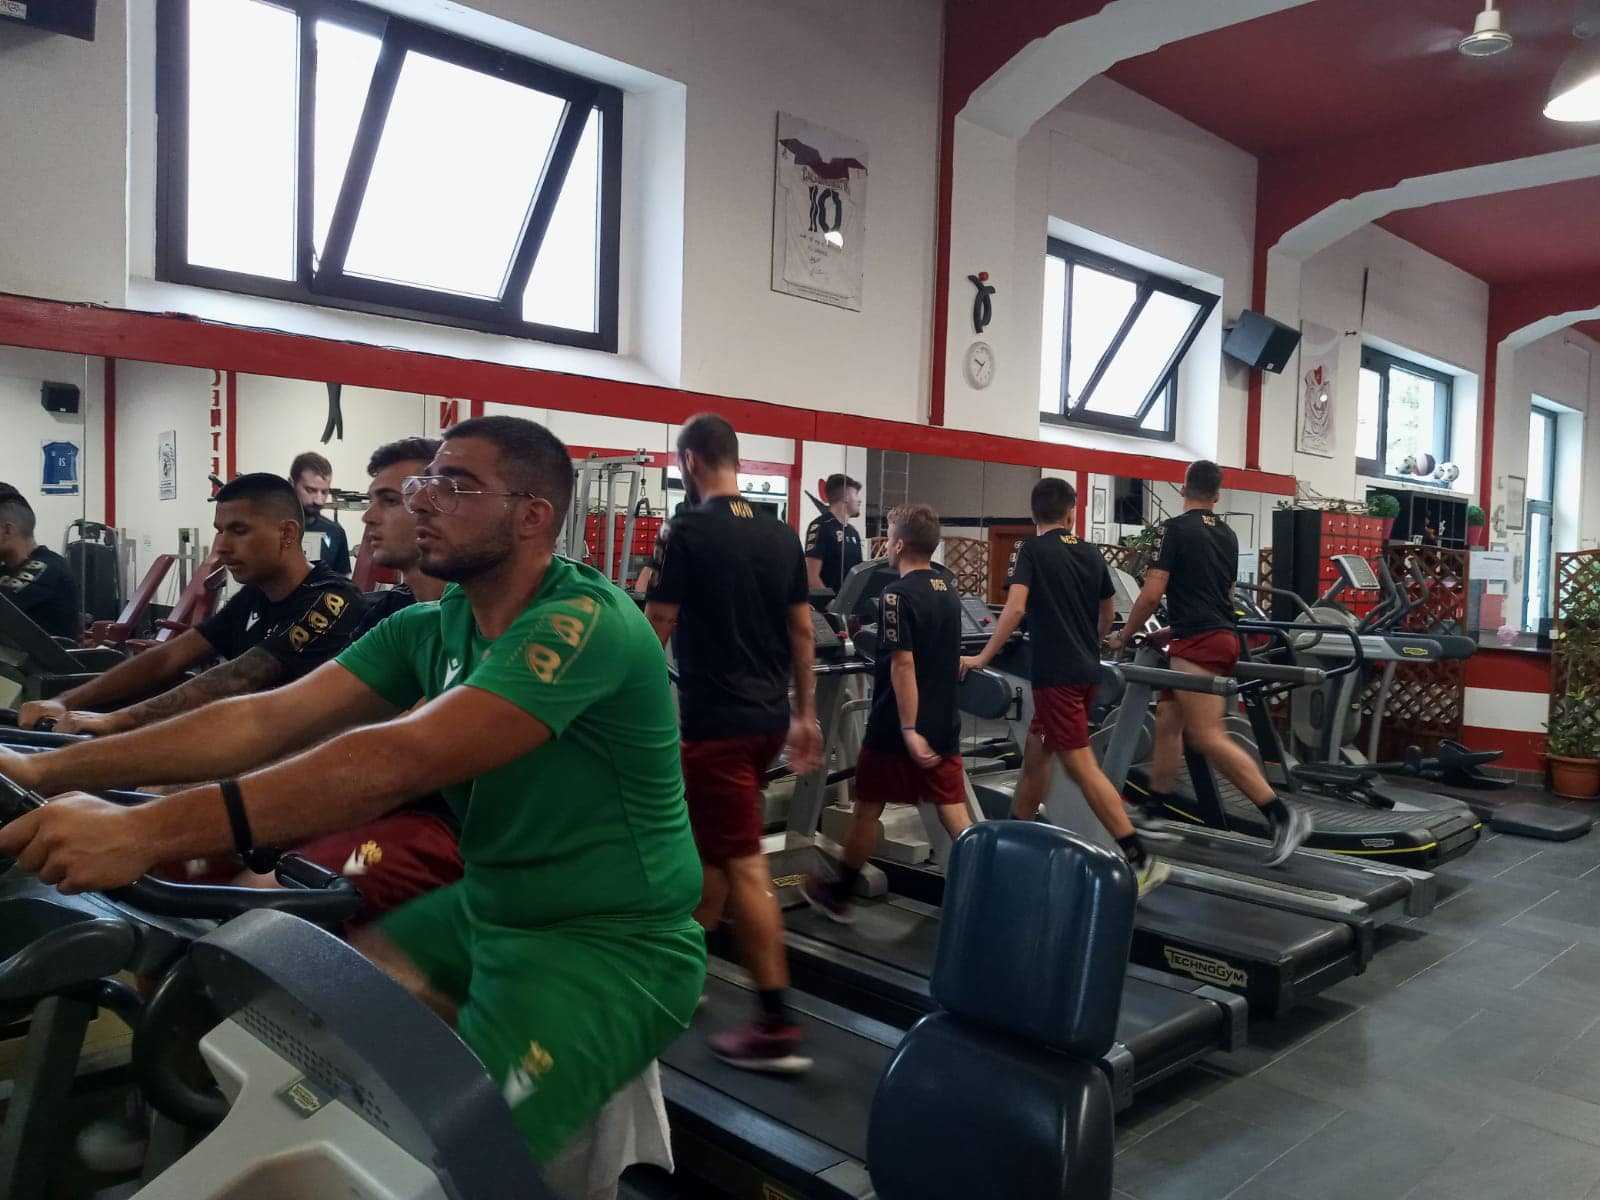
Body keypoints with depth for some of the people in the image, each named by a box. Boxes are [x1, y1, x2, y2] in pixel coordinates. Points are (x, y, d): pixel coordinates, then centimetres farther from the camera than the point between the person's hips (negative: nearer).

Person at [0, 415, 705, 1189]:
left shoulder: (585, 621, -23)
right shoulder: (426, 629, 3)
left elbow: (406, 757, -34)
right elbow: (271, 719, -4)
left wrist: (147, 832, -38)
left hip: (613, 942, -7)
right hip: (487, 907, 8)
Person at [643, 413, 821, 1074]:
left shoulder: (687, 531, -11)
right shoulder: (781, 534, 8)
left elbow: (655, 632, -10)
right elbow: (802, 631, 10)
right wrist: (805, 715, 18)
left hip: (716, 720, -7)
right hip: (769, 717, 7)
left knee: (743, 867, -3)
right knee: (709, 846, 21)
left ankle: (777, 1027, 0)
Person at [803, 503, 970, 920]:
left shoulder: (897, 595, -17)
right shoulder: (948, 588, 8)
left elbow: (903, 665, -23)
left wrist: (908, 730, -23)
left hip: (897, 728, -6)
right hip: (943, 725, 6)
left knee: (867, 808, 9)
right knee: (955, 812, 6)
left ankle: (838, 894, 25)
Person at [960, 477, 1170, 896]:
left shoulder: (1029, 550, -7)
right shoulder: (1091, 554, 11)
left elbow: (1016, 608, -20)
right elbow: (1109, 613, 23)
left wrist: (982, 657, -15)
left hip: (1056, 673, -7)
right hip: (1086, 669, 7)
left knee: (1082, 767, -7)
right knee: (1037, 749, 18)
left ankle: (1142, 861, -10)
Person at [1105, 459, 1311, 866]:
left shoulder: (1176, 528, -9)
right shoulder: (1227, 535, 15)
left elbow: (1152, 593, -13)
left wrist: (1124, 636, 1)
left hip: (1197, 642, -9)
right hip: (1223, 635, 9)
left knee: (1208, 737, -12)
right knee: (1168, 723, 14)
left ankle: (1282, 814, -15)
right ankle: (1157, 805, 20)